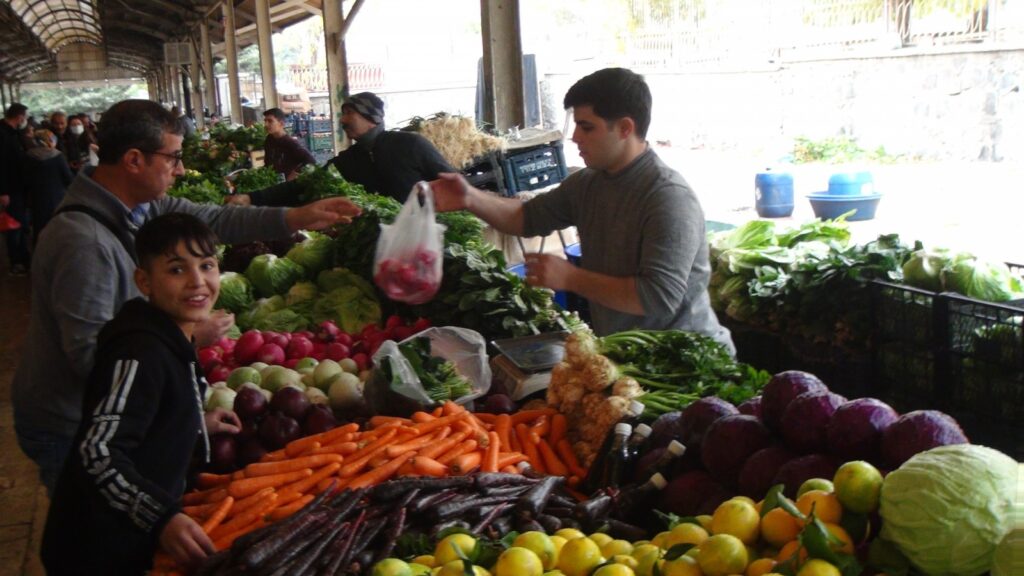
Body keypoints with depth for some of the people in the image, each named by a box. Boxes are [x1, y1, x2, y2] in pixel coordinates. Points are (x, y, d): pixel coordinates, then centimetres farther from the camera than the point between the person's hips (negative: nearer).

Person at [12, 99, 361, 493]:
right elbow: (90, 355, -32)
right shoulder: (82, 242, -31)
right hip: (70, 431, -8)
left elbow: (211, 219, 8)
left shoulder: (143, 206, -3)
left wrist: (297, 218, 1)